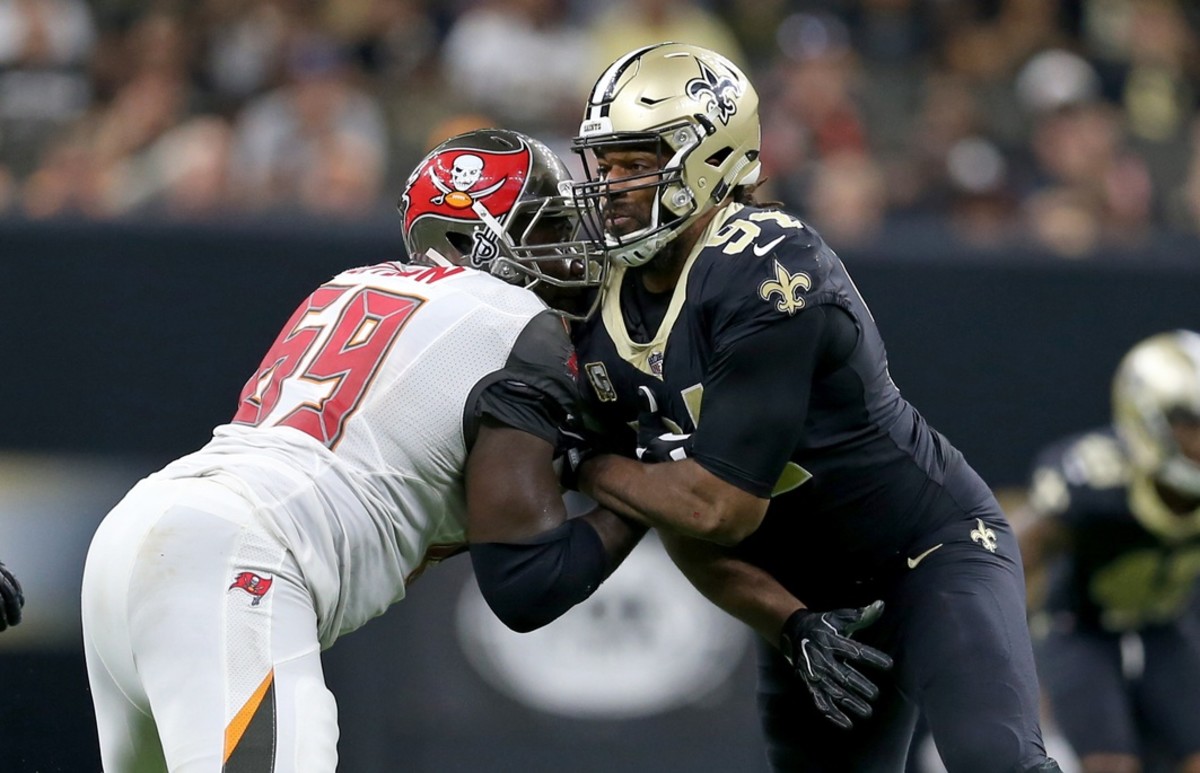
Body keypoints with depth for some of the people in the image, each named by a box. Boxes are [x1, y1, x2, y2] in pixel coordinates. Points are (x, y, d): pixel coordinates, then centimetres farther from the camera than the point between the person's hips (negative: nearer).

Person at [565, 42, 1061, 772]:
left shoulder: (769, 274, -26)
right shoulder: (603, 321, -2)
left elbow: (721, 508, -28)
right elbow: (684, 534, 1)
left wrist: (586, 466, -12)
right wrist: (791, 625, -15)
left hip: (932, 549, -8)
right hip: (804, 597, 8)